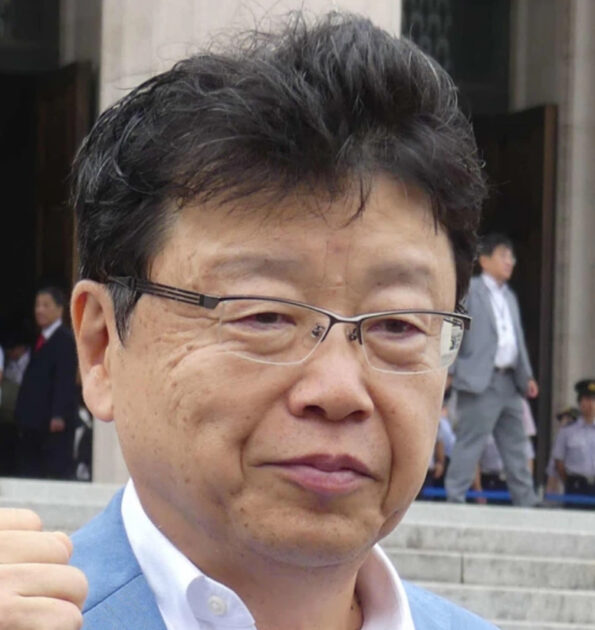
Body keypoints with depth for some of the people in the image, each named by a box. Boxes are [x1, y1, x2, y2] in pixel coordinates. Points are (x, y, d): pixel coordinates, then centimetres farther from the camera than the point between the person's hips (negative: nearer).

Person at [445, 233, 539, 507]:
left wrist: (526, 376, 15)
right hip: (480, 381, -8)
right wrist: (450, 369, -15)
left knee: (516, 446, 11)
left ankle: (526, 503, 15)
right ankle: (454, 499, -6)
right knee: (470, 444, -9)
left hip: (509, 381, 8)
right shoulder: (468, 290, -3)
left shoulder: (509, 297, 21)